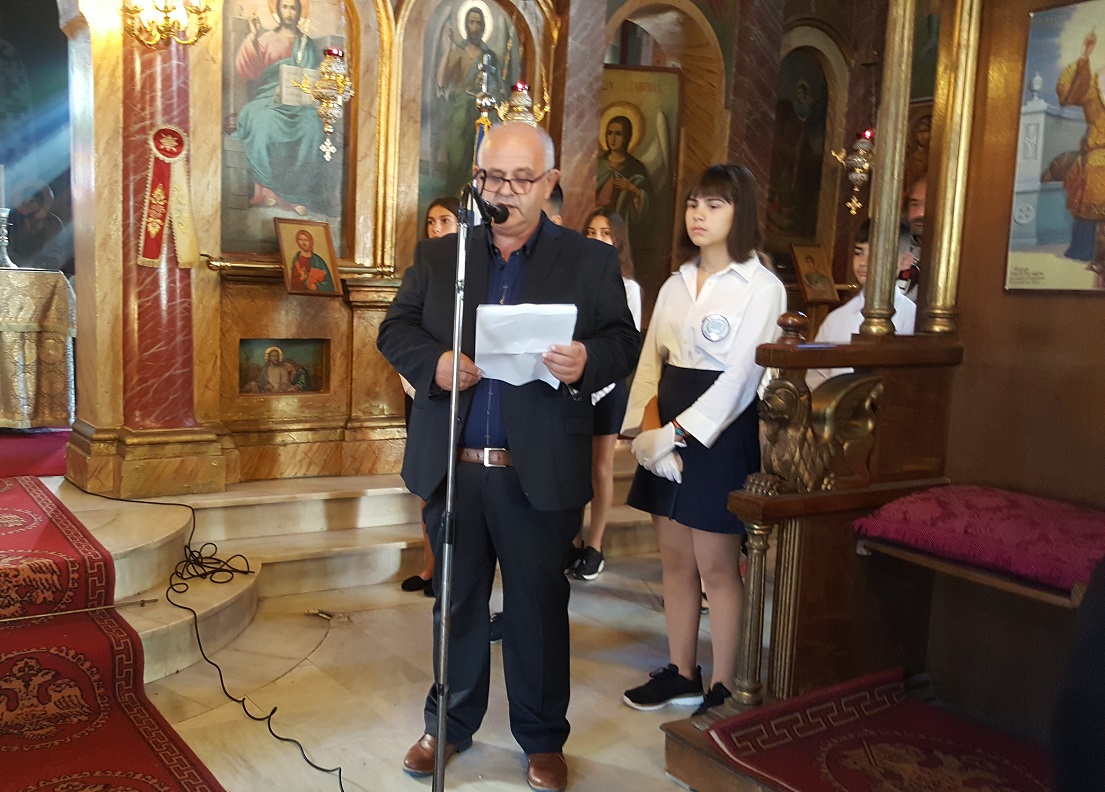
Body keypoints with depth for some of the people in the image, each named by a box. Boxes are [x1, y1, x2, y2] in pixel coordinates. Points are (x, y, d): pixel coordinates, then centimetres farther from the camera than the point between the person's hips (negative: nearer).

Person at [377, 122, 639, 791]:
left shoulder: (591, 261, 4)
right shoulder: (438, 256, 10)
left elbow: (624, 342, 1)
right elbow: (396, 329, 7)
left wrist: (587, 361, -22)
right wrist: (432, 362, -14)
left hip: (541, 475, -2)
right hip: (453, 468, 2)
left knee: (539, 606, 10)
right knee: (456, 600, 16)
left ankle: (543, 738, 29)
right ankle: (451, 723, 35)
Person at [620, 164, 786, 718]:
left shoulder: (762, 288, -7)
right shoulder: (676, 284, 13)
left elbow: (740, 378, -14)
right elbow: (650, 361, 9)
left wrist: (675, 433, -17)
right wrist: (648, 427, -6)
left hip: (720, 434, -6)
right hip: (667, 434, 6)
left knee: (716, 567, 0)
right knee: (675, 560, 12)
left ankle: (725, 688, 13)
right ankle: (680, 673, 25)